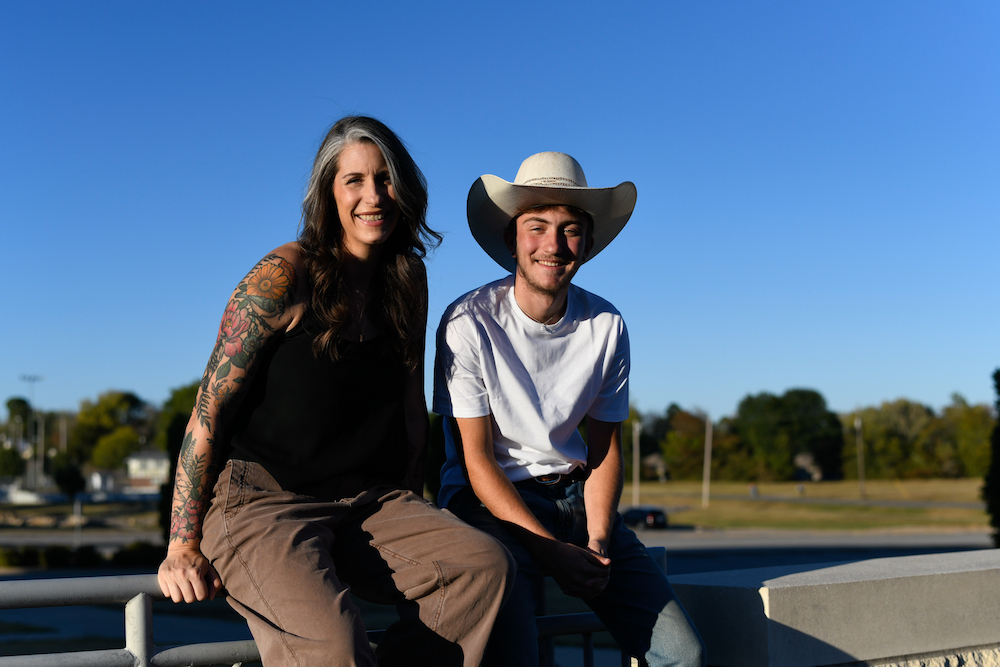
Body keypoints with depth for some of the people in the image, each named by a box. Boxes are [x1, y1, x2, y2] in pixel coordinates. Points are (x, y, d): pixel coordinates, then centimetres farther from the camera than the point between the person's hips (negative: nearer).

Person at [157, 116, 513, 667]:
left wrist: (415, 521, 17)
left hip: (369, 504, 6)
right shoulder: (285, 277, -9)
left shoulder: (408, 281, 10)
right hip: (260, 502, -6)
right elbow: (211, 407, -9)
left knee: (487, 565, -21)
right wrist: (183, 546, -10)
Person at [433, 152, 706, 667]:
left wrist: (597, 539, -9)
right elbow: (476, 459, -11)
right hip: (488, 501, -4)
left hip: (574, 495, 4)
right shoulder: (468, 323, -12)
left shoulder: (606, 326, 2)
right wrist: (551, 550, -19)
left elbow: (605, 447, 8)